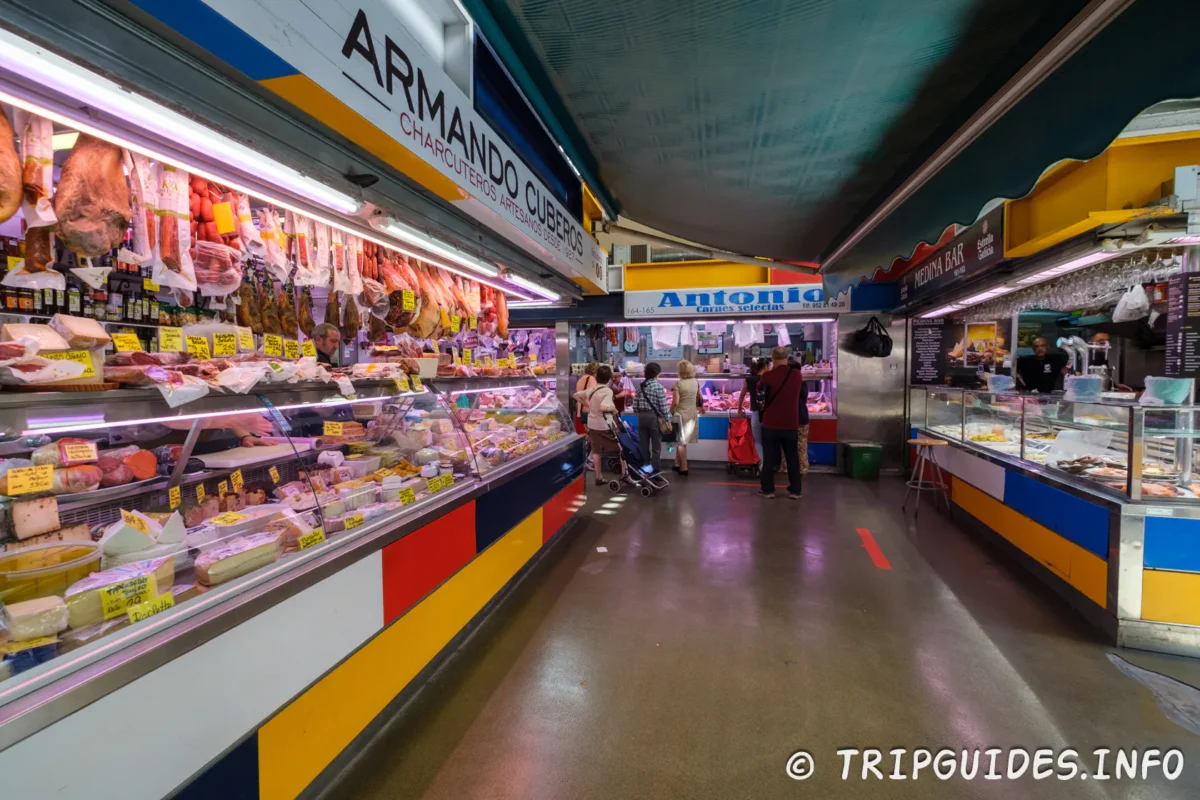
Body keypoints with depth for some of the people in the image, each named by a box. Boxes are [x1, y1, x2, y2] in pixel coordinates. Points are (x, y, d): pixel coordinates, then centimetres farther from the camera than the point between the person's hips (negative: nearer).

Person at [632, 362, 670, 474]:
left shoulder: (640, 386, 3)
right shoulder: (658, 386, -12)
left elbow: (635, 406, 4)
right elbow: (663, 406, -13)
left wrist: (639, 415, 15)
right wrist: (668, 420, -5)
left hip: (642, 417, 5)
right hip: (654, 418, -5)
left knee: (643, 446, 11)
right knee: (656, 447, 4)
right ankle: (655, 472, 7)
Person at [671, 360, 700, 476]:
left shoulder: (678, 383, -15)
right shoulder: (695, 382, 3)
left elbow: (675, 402, -19)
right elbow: (699, 396, 19)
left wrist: (670, 413, -5)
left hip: (681, 414, -5)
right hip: (692, 414, 6)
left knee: (681, 441, 3)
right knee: (680, 440, 15)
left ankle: (684, 468, 5)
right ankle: (677, 464, 21)